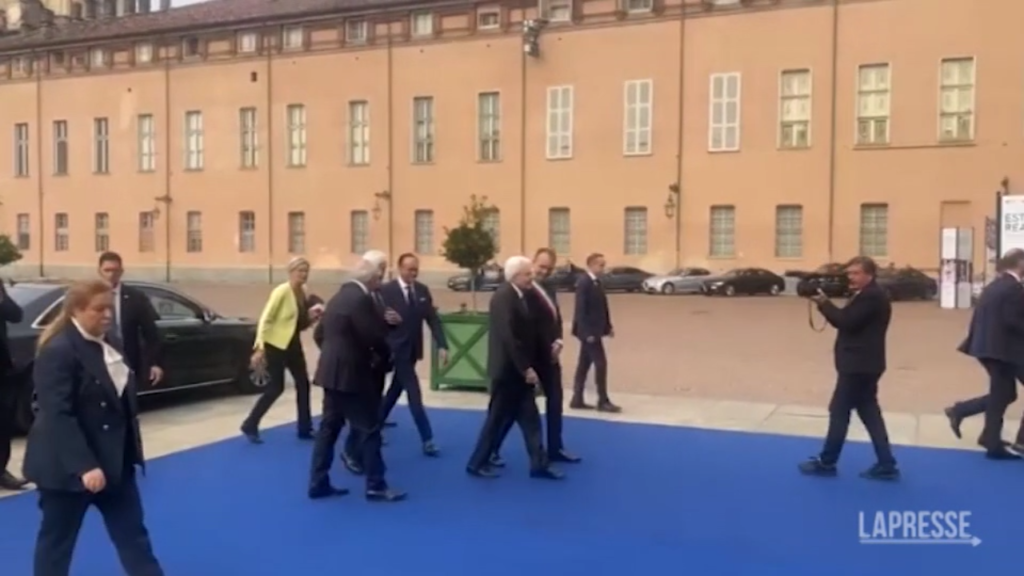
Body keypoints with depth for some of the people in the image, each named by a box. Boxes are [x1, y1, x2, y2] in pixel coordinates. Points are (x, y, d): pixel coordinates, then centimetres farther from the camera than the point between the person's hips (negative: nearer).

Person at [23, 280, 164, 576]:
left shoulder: (107, 345, 8)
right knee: (57, 539, 9)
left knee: (132, 530, 14)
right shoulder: (58, 350, -20)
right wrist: (83, 465, -28)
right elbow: (57, 415, -25)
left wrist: (131, 449, 12)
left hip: (113, 459, 8)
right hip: (67, 464, -8)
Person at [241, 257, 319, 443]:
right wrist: (260, 348, -24)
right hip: (275, 345, -8)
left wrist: (311, 316, -5)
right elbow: (265, 319, -19)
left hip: (293, 344, 8)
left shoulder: (303, 292, 7)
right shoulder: (282, 291, -17)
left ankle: (305, 429, 16)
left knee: (303, 384, 6)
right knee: (276, 388, -4)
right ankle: (250, 426, 12)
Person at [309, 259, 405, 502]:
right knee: (368, 430, -1)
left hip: (332, 371, 10)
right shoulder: (361, 299, -16)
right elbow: (374, 337, -18)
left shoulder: (339, 297, 14)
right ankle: (376, 486, 5)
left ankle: (318, 482, 18)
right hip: (350, 373, -10)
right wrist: (384, 357, 2)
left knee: (329, 426, 13)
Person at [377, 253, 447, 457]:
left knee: (395, 391, 17)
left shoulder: (422, 290, 3)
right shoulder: (386, 291, -12)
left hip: (412, 350, 6)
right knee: (414, 394, -7)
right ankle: (427, 439, -3)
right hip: (396, 349, -6)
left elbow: (433, 319, 0)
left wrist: (442, 345, -9)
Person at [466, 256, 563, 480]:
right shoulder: (503, 297, -19)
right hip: (508, 369, -9)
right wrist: (526, 369, -22)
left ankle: (539, 464, 17)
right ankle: (477, 463, 17)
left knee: (530, 418, 11)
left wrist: (528, 367, 8)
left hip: (520, 369, 9)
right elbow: (508, 337, -25)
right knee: (497, 418, 3)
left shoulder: (522, 296, 10)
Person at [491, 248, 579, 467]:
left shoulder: (550, 289, 10)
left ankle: (555, 448, 29)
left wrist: (558, 341, -4)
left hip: (549, 353, 9)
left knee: (555, 398, 15)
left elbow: (556, 319, 13)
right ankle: (492, 450, 11)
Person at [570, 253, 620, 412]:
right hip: (589, 331, -9)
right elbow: (581, 310, -20)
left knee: (584, 365, 12)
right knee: (601, 363, -6)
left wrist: (608, 326, 10)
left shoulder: (596, 282, 12)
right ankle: (603, 401, 2)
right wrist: (587, 332, -23)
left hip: (594, 330, 9)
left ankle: (577, 400, 18)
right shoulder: (584, 282, -16)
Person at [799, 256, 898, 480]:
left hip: (859, 365, -11)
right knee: (869, 412, 12)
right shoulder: (869, 296, 17)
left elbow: (846, 321, -24)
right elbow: (848, 320, 13)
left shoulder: (871, 297, -18)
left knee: (839, 411, -1)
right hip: (863, 364, 11)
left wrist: (824, 303, -15)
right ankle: (886, 465, 14)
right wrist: (827, 304, -2)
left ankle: (826, 463, 10)